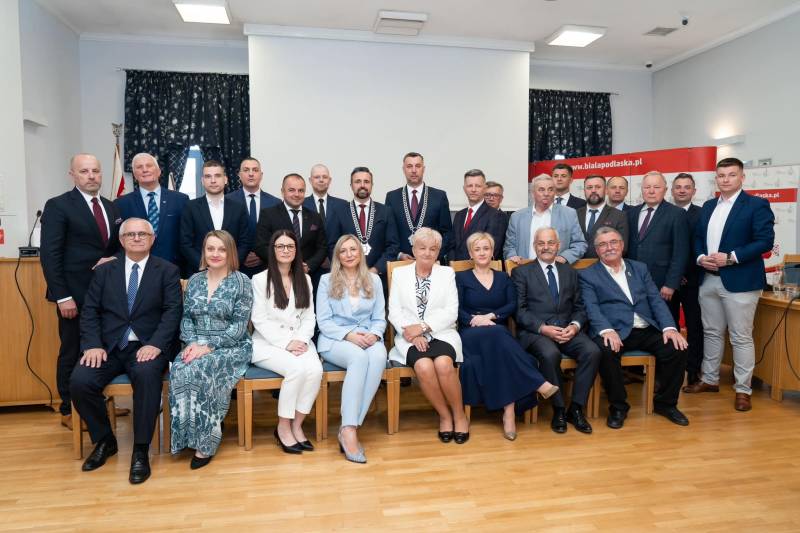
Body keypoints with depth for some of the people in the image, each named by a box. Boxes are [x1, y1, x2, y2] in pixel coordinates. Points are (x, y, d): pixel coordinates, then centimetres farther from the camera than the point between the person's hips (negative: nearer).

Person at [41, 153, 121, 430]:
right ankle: (69, 411, 20)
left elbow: (119, 246, 18)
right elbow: (50, 256, -10)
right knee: (73, 353, 5)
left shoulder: (111, 207, 13)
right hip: (75, 294, -5)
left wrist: (114, 260, -6)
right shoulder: (58, 206, -5)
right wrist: (63, 296, -15)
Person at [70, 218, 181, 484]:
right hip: (109, 346, 3)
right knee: (79, 381, -22)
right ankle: (104, 440, 4)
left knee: (147, 375, -35)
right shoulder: (104, 271, 15)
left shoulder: (168, 271, 6)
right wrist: (92, 345, -9)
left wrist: (155, 344, -20)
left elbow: (173, 311, -5)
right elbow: (90, 311, 8)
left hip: (147, 346, -3)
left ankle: (141, 450, -20)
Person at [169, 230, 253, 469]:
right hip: (197, 346, 4)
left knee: (198, 371, -32)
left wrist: (208, 346, -18)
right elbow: (186, 318, 12)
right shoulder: (194, 281, 12)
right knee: (178, 371, -28)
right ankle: (192, 436, -15)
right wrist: (191, 343, -8)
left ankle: (205, 442, -16)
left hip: (231, 348, -4)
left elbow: (239, 326, -9)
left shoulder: (241, 281, -4)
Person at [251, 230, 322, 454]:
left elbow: (309, 317, 10)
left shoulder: (305, 279, 14)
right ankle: (283, 427, -11)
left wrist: (301, 340, -10)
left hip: (299, 340, 4)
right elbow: (260, 320, -6)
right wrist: (286, 343, -15)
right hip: (268, 342, -4)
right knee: (298, 368, -31)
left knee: (315, 369, -27)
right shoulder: (260, 279, 0)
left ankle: (297, 425, -9)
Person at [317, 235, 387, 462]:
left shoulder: (374, 280, 15)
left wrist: (374, 334, -12)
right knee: (359, 357, -37)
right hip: (335, 339, -2)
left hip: (368, 338, 2)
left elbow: (379, 318, 11)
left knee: (379, 356, -35)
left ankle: (349, 427, -32)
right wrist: (349, 335, -15)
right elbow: (323, 321, 0)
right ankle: (349, 430, -37)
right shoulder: (327, 280, 8)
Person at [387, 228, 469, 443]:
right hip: (411, 337, 0)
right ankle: (444, 415, -7)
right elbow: (394, 312, 3)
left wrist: (423, 326, -13)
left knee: (443, 364, -31)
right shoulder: (399, 273, 12)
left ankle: (459, 415, -7)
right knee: (424, 366, -31)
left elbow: (451, 312, 1)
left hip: (441, 333, 0)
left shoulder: (447, 273, 12)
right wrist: (413, 333, -14)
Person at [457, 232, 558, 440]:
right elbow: (457, 310, 0)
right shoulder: (461, 277, 13)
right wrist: (477, 321, -18)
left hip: (499, 333, 2)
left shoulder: (503, 278, 20)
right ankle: (539, 384, -40)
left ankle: (509, 411, -39)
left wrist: (489, 316, -13)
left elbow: (512, 306, 4)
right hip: (471, 334, -2)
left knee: (498, 345, -35)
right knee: (496, 336, -36)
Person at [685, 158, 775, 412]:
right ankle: (710, 379, 28)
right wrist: (700, 257, -4)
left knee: (741, 337, 1)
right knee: (711, 332, 15)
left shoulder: (757, 205, -5)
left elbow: (765, 241, -13)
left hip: (739, 281, -6)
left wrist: (731, 258, -20)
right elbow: (697, 237, 16)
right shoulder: (708, 206, 14)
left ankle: (743, 390, 11)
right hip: (708, 280, 6)